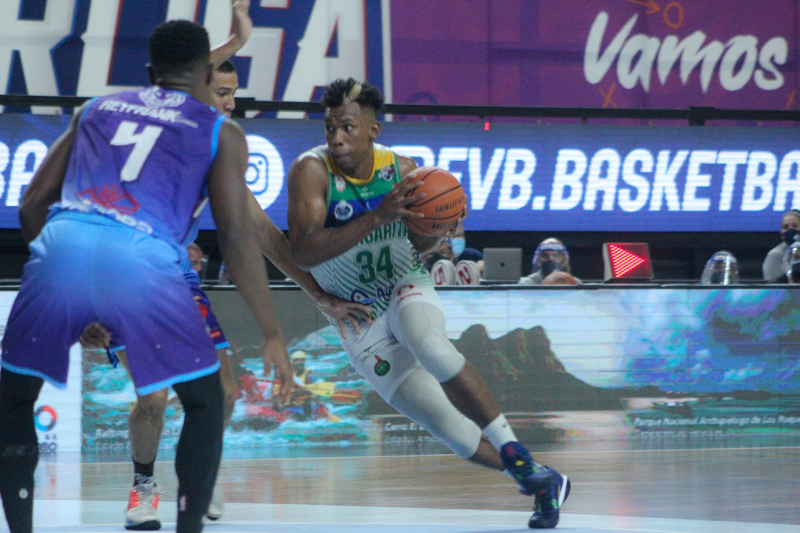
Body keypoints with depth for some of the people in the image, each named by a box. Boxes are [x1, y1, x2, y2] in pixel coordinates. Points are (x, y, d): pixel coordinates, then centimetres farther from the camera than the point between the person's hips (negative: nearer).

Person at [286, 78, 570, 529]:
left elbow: (420, 245, 7)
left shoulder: (402, 169, -8)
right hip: (360, 320, 0)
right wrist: (378, 217, -39)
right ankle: (540, 480, 10)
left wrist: (437, 230, -18)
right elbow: (304, 251, -31)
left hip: (407, 288, 0)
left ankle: (514, 450, -29)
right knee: (448, 428, -8)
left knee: (430, 345, -37)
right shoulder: (312, 171, -18)